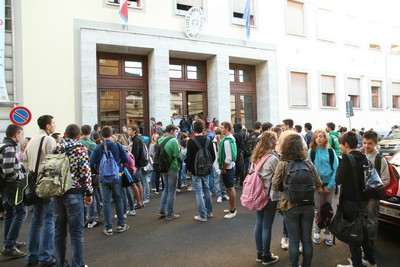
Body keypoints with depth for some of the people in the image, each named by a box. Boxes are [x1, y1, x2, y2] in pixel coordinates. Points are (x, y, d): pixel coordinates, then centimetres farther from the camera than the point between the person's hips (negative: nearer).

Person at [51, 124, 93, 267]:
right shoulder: (80, 149, -7)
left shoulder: (55, 149, 8)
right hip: (74, 193, -5)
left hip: (57, 193, 5)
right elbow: (85, 173, -12)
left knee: (59, 231, 13)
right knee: (76, 232, 2)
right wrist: (89, 192, -4)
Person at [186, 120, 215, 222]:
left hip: (196, 171, -5)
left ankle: (203, 215, 4)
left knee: (199, 192, 0)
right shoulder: (208, 140, 1)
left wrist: (188, 168, 1)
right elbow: (213, 156, 5)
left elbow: (189, 157, -12)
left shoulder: (191, 141, -13)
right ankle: (209, 212, 28)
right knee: (207, 190, 17)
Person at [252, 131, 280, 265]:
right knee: (267, 226, 4)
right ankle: (266, 256, 18)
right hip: (270, 196, -7)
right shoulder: (272, 158, -19)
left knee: (259, 223, 14)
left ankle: (260, 253, 28)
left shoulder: (256, 156, 4)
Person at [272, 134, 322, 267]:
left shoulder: (282, 164, -12)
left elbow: (275, 186, -7)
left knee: (294, 240, 11)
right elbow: (318, 185, 3)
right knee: (307, 239, 15)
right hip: (308, 206, 2)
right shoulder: (309, 163, -5)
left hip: (290, 206, -2)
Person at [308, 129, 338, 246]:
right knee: (318, 208, 4)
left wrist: (330, 185, -9)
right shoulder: (311, 152, -1)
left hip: (329, 184, 1)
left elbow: (336, 169, -2)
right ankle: (317, 231, 21)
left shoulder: (330, 151, 0)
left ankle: (328, 233, 22)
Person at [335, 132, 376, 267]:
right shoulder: (363, 158, 5)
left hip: (350, 201, -8)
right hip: (363, 199, 8)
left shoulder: (346, 158, -18)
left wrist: (339, 167, -5)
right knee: (362, 229, 22)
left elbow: (339, 180, -17)